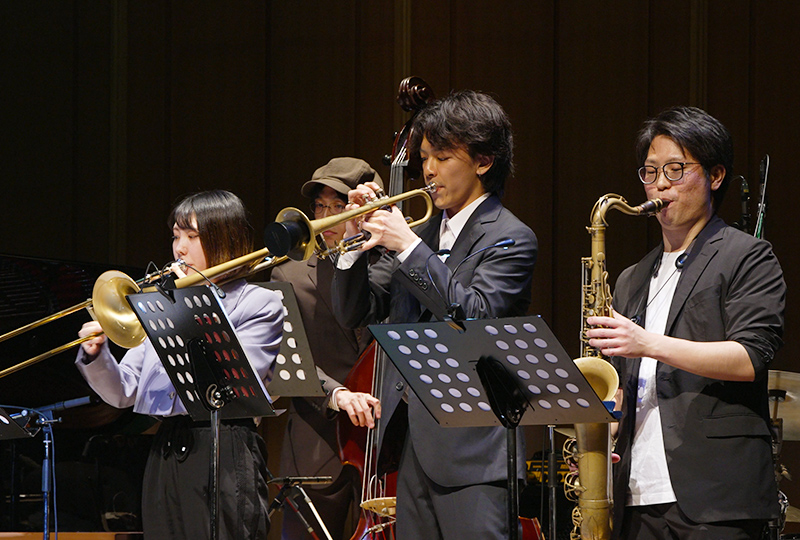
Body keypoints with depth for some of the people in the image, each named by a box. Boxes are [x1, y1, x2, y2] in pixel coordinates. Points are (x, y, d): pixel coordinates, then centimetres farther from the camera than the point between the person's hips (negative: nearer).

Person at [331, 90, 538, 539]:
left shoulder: (511, 239, -4)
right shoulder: (423, 232, 17)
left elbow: (473, 315, -19)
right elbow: (356, 313, 14)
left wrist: (409, 247, -19)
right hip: (417, 443, 7)